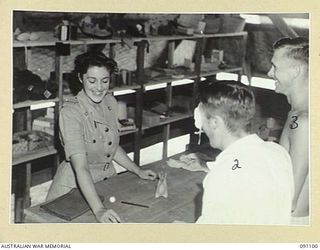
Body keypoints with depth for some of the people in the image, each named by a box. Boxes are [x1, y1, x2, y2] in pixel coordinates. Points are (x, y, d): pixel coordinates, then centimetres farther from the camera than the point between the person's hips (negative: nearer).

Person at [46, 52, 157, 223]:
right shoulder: (70, 112, -20)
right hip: (74, 188, -5)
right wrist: (98, 210, -38)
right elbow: (80, 167, -29)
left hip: (107, 181, 5)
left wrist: (139, 172, 9)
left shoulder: (110, 102, 0)